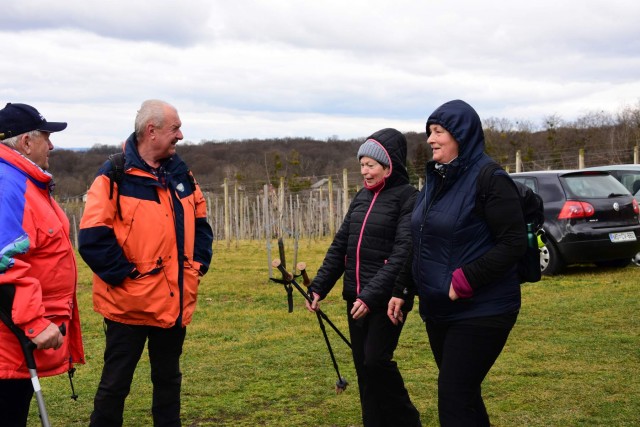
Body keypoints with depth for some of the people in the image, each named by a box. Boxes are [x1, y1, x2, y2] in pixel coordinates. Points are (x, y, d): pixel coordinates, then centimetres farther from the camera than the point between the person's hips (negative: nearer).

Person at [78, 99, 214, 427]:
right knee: (116, 383, 5)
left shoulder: (181, 173, 9)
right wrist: (124, 274, -17)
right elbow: (93, 237, -19)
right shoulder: (115, 176, -13)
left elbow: (199, 222, 19)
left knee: (168, 378, 18)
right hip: (130, 302, -6)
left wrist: (198, 264, 7)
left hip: (176, 300, 6)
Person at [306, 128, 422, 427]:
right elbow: (340, 246, 15)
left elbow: (402, 254, -16)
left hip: (387, 300, -6)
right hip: (355, 298, 7)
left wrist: (372, 295, -22)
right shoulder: (361, 198, 12)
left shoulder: (408, 198, -8)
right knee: (363, 368, 8)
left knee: (376, 360, -11)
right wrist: (318, 287, 7)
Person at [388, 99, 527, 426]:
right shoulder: (435, 180, 11)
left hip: (480, 311, -8)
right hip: (438, 310, 8)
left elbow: (514, 243, -18)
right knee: (464, 397, 16)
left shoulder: (490, 181, -14)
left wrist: (465, 281, -23)